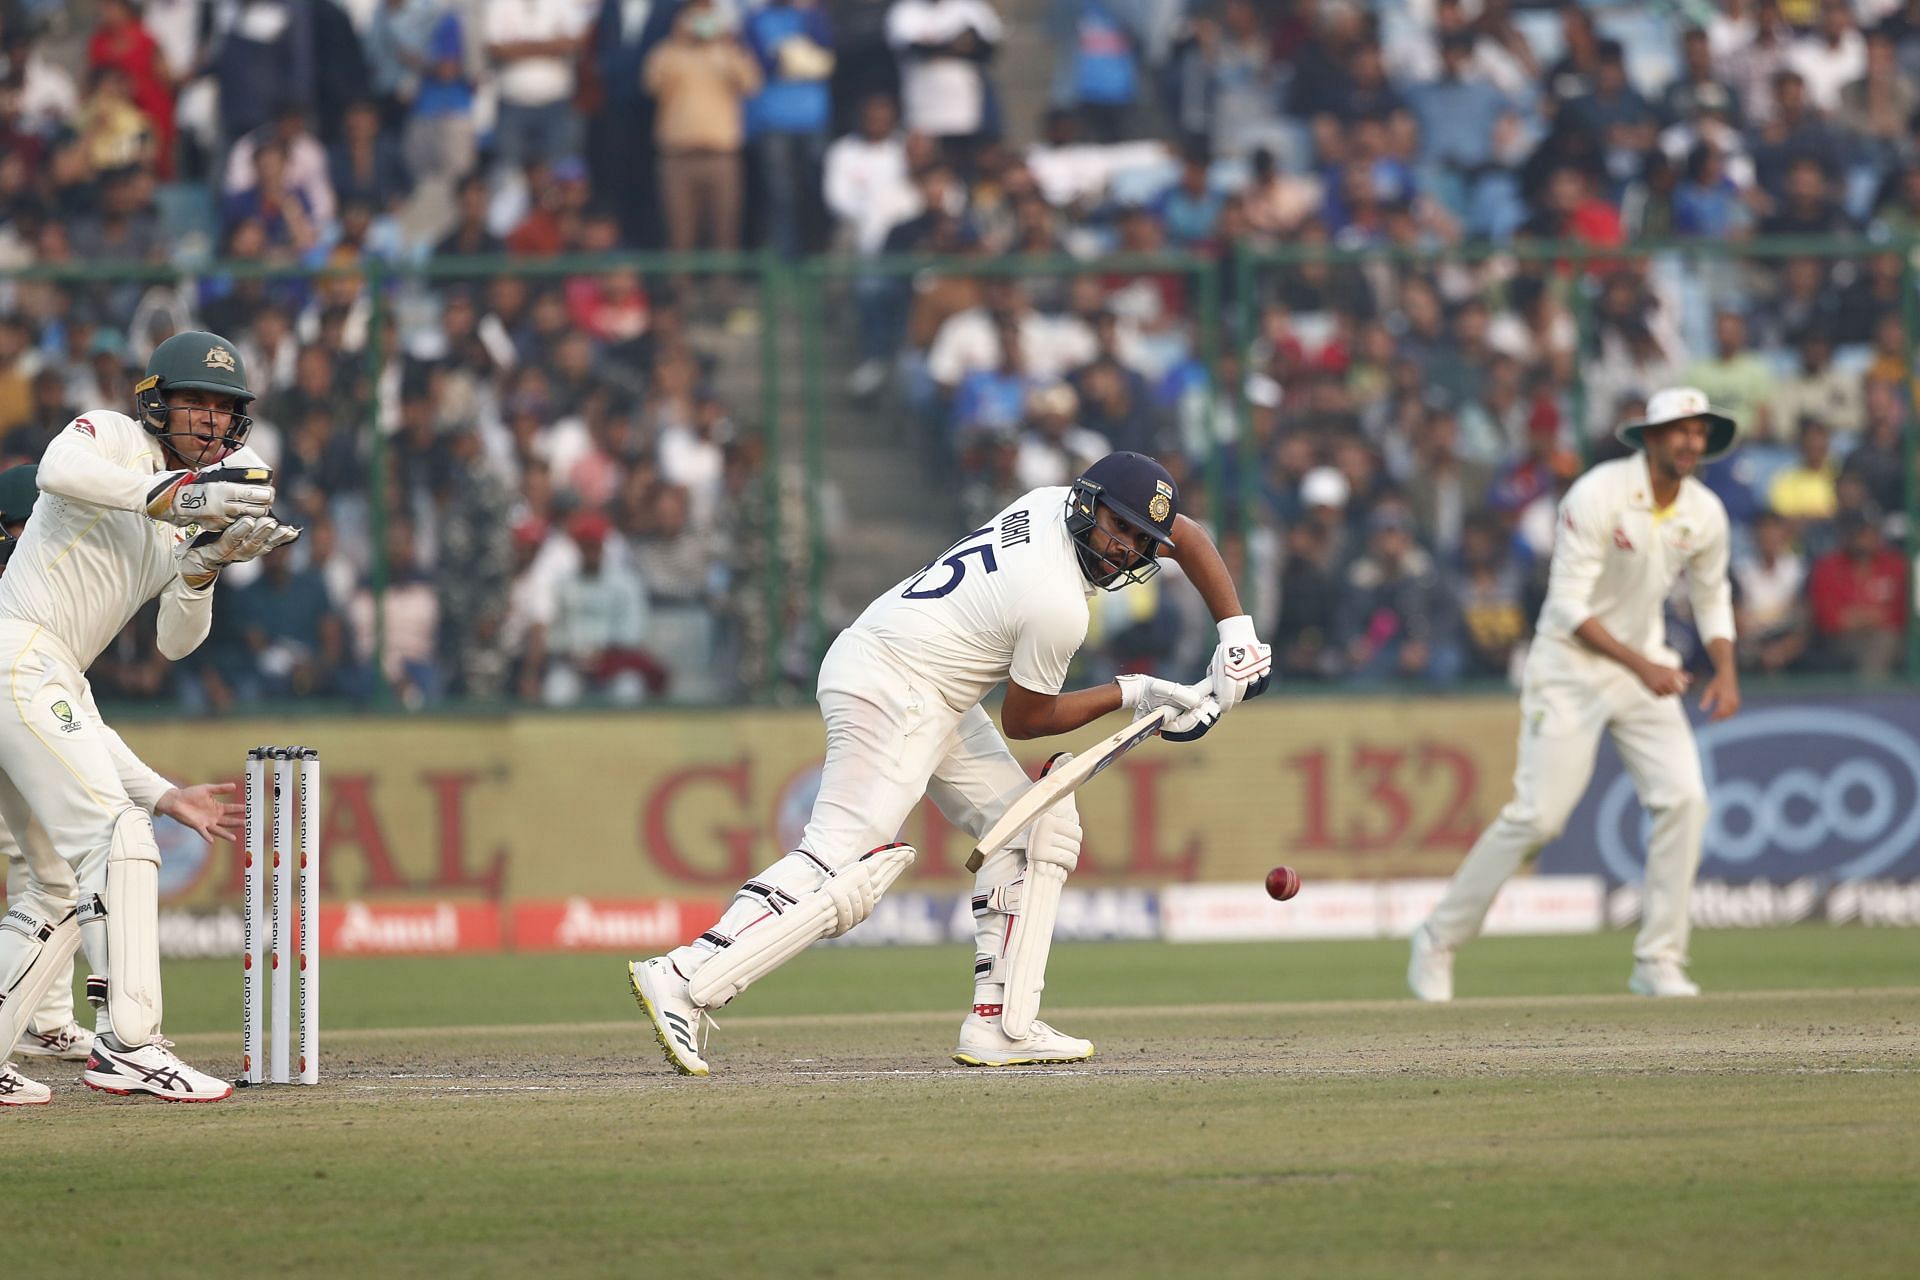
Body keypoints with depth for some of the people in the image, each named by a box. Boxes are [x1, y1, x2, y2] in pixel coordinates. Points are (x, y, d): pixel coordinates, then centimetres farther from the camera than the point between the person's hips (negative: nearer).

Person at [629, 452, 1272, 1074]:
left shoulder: (1051, 504, 5)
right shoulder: (1059, 607, -21)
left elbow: (1188, 537, 19)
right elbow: (1024, 719, -6)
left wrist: (1237, 636, 11)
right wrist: (1130, 694, 2)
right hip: (892, 688, -11)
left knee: (1039, 827, 11)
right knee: (845, 863, -21)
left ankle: (1000, 1022, 6)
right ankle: (684, 978, -27)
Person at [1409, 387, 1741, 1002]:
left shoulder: (1705, 513, -2)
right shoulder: (1597, 496, -20)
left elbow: (1711, 594, 16)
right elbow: (1569, 606, -21)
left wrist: (1726, 669, 0)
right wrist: (1640, 665, -28)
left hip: (1646, 666, 5)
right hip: (1572, 668, -5)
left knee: (1684, 797, -11)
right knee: (1538, 813, -9)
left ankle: (1658, 961, -1)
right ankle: (1439, 940, 7)